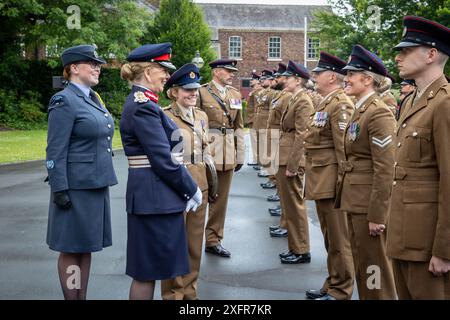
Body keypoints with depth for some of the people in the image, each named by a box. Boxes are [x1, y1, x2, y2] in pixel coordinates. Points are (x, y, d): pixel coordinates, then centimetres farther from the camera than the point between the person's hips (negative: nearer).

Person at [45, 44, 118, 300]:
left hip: (98, 184, 8)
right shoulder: (64, 101, -12)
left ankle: (83, 297, 24)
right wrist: (59, 190, -18)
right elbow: (55, 151, -15)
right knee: (72, 248, 3)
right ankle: (72, 298, 14)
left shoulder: (93, 98, 13)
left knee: (87, 246, 14)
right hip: (77, 187, -8)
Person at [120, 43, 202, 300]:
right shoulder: (144, 107, -17)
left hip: (153, 195, 10)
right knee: (148, 269, 1)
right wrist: (192, 190, -8)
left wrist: (188, 189, 13)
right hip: (155, 197, -10)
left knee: (148, 270, 17)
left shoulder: (140, 103, 14)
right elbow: (163, 160, -20)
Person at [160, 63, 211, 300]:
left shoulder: (202, 117, 10)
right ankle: (173, 293, 19)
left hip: (199, 186, 6)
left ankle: (189, 290, 28)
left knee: (195, 242, 14)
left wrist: (211, 182, 16)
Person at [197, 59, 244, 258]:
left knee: (221, 199, 10)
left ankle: (213, 241, 21)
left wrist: (240, 155, 11)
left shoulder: (235, 94, 12)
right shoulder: (201, 92, -5)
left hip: (228, 154, 6)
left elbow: (239, 127, 14)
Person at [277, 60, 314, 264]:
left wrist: (292, 166, -20)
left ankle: (301, 251, 9)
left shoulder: (303, 102, -14)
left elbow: (301, 136, -19)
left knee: (294, 205, -2)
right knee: (289, 204, 15)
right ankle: (295, 247, 26)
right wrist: (284, 163, 16)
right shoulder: (293, 100, 15)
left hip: (292, 161, -10)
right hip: (284, 159, 10)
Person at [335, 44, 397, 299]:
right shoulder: (360, 110, 13)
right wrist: (345, 195, 17)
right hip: (355, 200, 9)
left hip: (369, 202, -9)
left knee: (373, 265, 2)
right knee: (361, 262, 18)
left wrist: (377, 215, -21)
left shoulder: (379, 113, -17)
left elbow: (385, 169, -21)